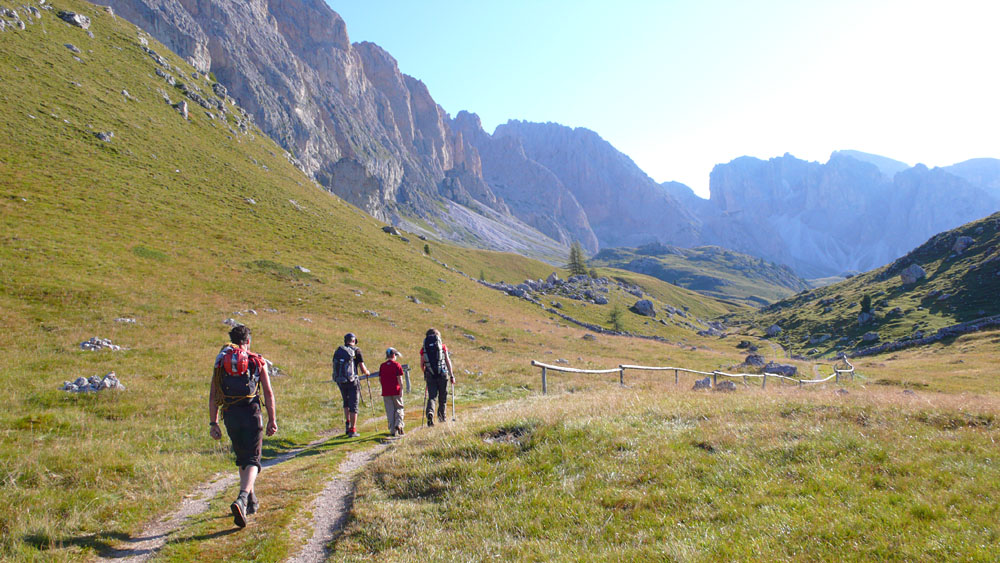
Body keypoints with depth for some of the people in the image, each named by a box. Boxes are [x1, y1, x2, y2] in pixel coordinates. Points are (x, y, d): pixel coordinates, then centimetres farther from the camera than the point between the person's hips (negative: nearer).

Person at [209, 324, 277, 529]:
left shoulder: (220, 362, 8)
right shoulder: (257, 361, 3)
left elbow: (213, 396, 5)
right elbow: (269, 393, 1)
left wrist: (213, 423, 8)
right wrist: (272, 420, 7)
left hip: (230, 415, 3)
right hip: (251, 413, -3)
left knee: (242, 458, 20)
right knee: (252, 460, -3)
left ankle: (251, 501, 28)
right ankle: (242, 499, -26)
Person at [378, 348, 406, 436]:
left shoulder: (382, 366, 7)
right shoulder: (397, 365, -4)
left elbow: (380, 379, 9)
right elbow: (399, 378, -9)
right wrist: (401, 389, -8)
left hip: (386, 392, 3)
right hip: (396, 391, -3)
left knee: (390, 411, 6)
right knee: (399, 408, 9)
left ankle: (393, 430, 5)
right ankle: (398, 424, -12)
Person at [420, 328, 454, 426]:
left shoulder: (424, 348, 6)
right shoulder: (442, 346, 3)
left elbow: (422, 365, 7)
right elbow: (448, 361, 0)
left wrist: (426, 373, 25)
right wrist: (451, 375, 3)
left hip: (430, 375, 1)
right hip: (442, 374, -1)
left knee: (431, 396, 2)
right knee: (443, 397, 12)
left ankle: (430, 413, -23)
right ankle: (441, 417, 19)